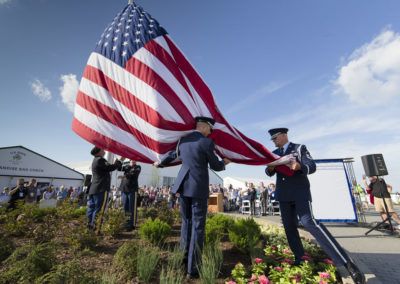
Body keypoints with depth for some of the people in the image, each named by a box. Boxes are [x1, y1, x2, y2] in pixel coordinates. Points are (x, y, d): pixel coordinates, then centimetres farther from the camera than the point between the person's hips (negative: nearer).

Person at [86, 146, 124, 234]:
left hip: (93, 190, 10)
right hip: (101, 189, -10)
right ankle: (95, 231, 0)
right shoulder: (100, 160, -12)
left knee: (91, 209, 13)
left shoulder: (95, 160, 19)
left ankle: (89, 229, 20)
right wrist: (121, 161, -4)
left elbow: (107, 169, 20)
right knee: (99, 210, -4)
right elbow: (111, 168, -14)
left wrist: (114, 163, 16)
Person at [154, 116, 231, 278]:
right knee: (198, 226, 5)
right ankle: (193, 268, 14)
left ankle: (184, 258, 34)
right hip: (199, 188, -6)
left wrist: (159, 164, 40)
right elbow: (215, 166, -3)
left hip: (183, 186, 6)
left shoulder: (183, 140, 5)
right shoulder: (207, 143, -12)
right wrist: (224, 162, 19)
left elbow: (172, 155, 21)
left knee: (186, 222, 21)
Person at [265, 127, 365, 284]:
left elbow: (312, 167, -8)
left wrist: (299, 166, -30)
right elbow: (269, 172, 2)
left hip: (300, 192, -5)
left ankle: (346, 262, -18)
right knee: (289, 226, 6)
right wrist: (270, 168, -23)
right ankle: (300, 259, 21)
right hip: (283, 194, 5)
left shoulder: (299, 148, 2)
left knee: (308, 221, -22)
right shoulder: (275, 153, 12)